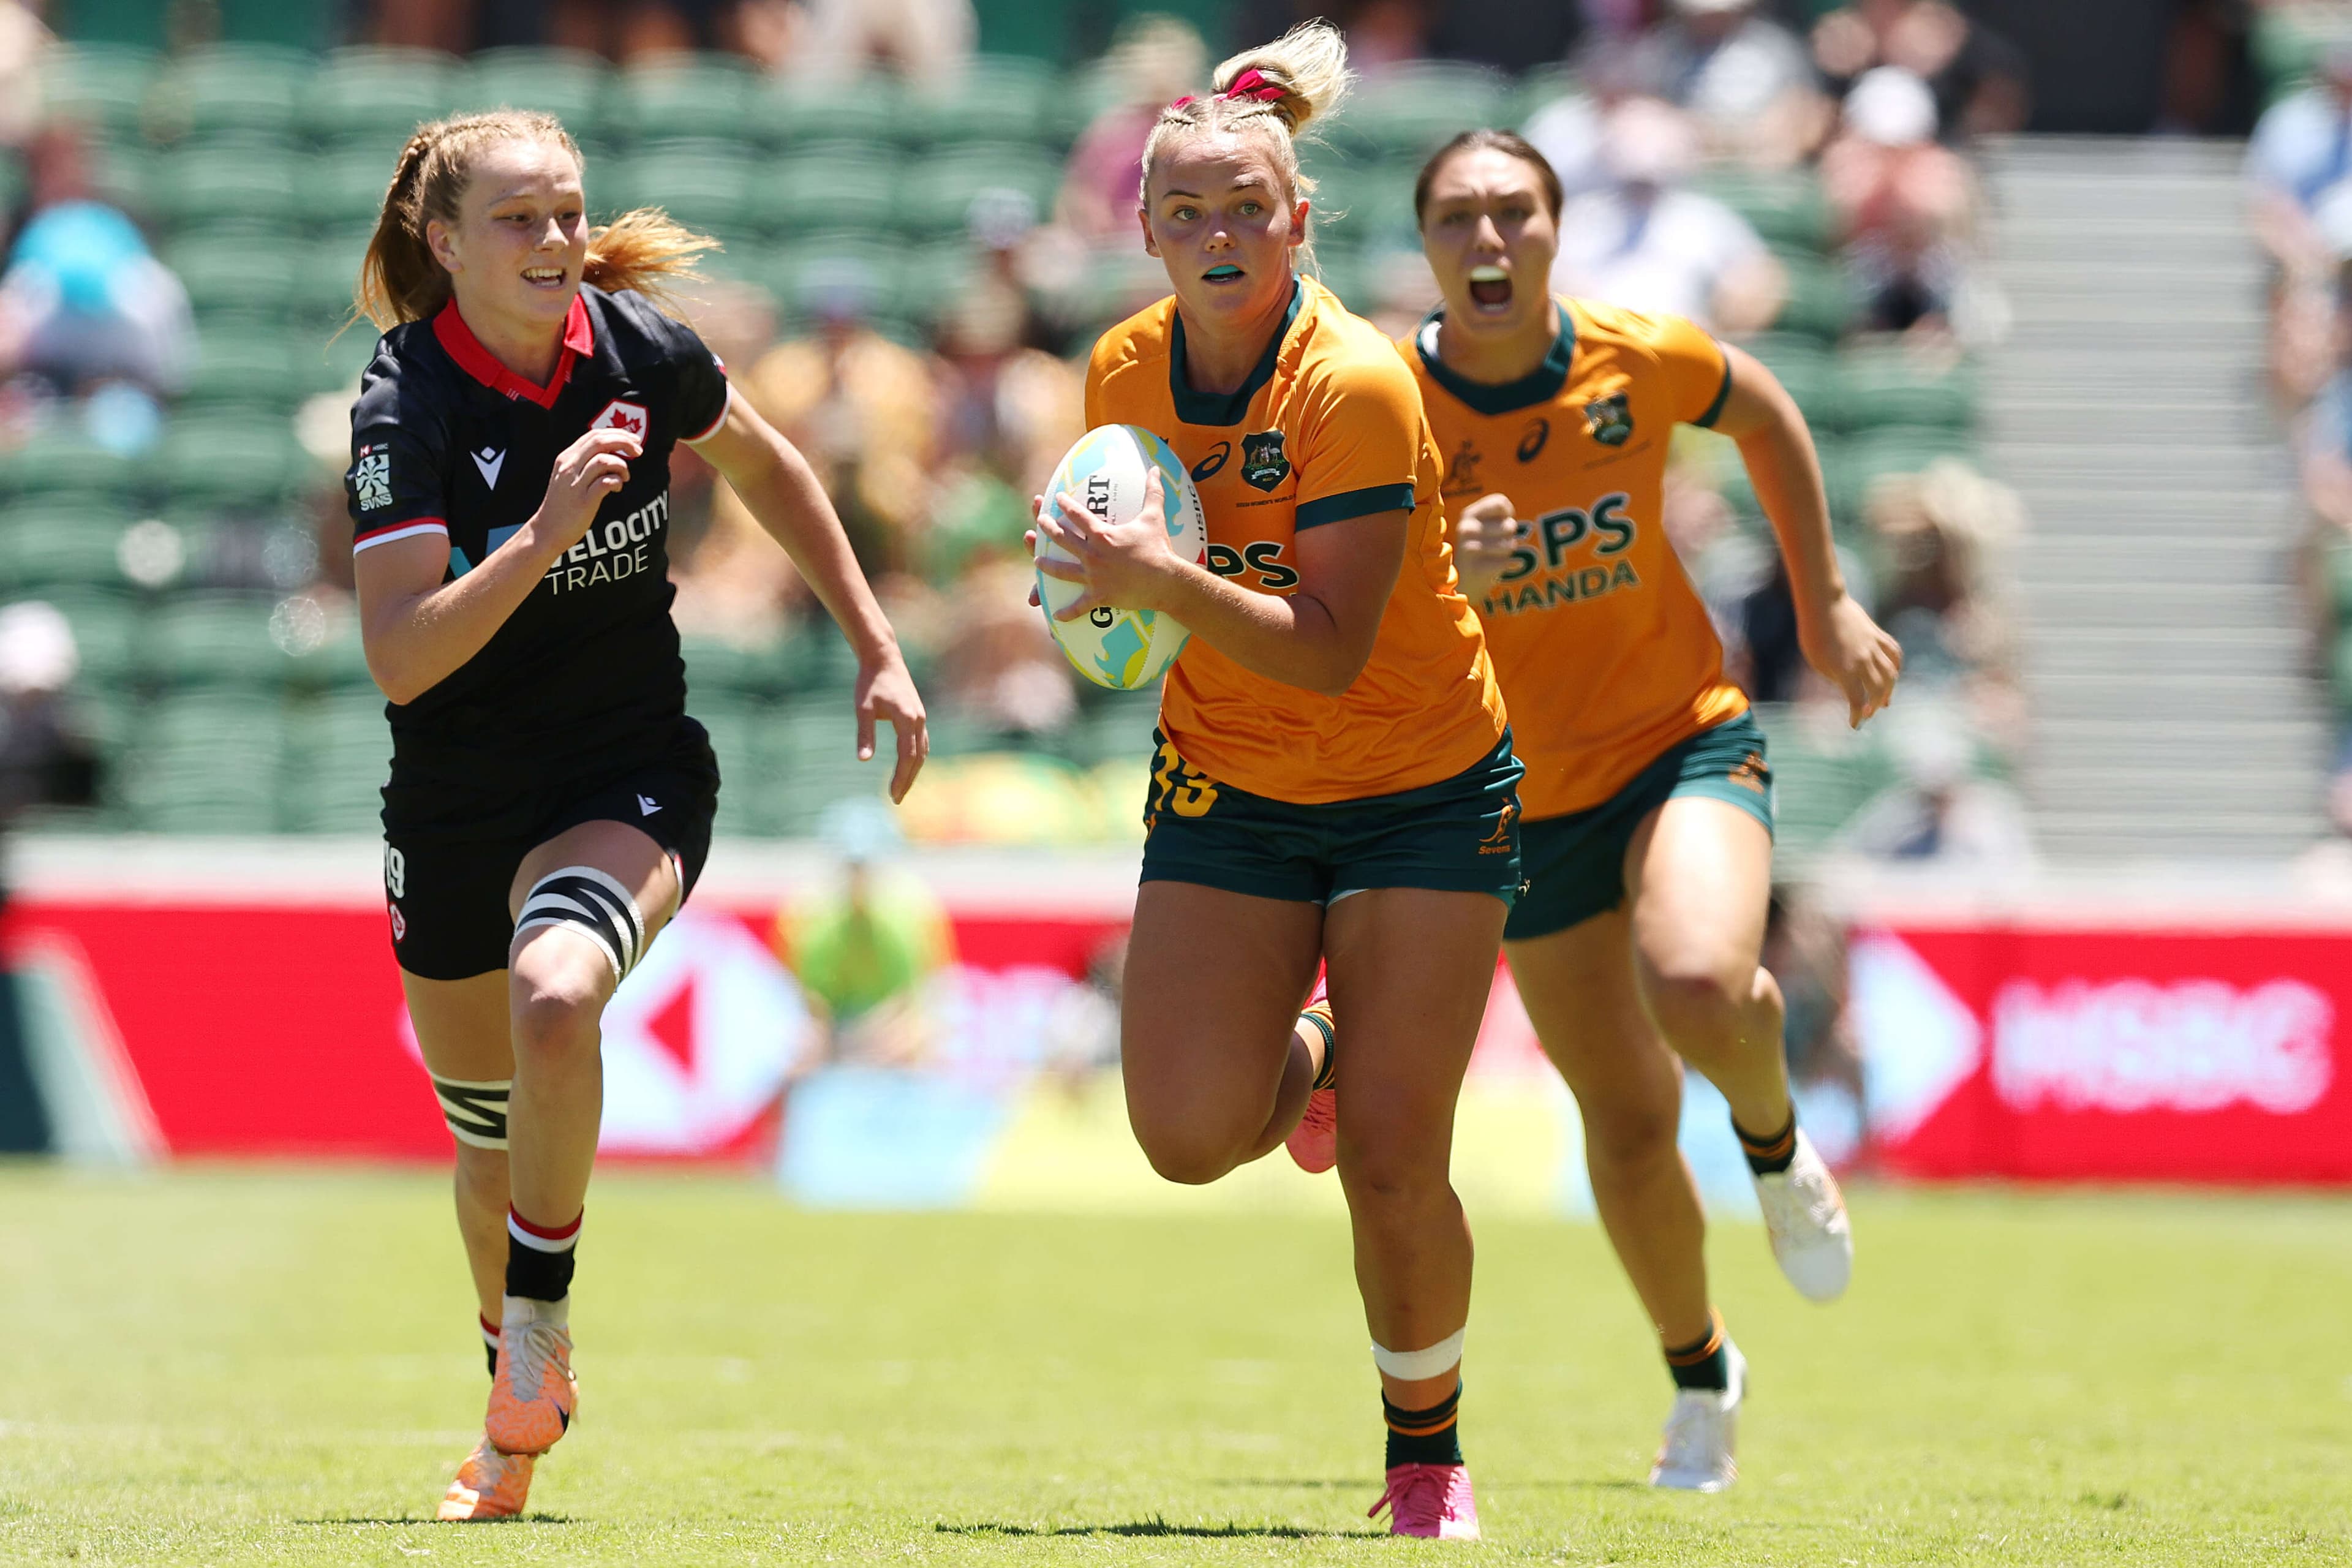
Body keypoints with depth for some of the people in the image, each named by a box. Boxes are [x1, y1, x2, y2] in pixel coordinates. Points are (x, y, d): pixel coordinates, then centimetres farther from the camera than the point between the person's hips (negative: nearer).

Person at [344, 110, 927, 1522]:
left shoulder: (643, 350, -9)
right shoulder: (407, 403, -18)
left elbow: (769, 469, 13)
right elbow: (399, 659, -26)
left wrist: (879, 649, 13)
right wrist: (545, 534, -37)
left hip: (630, 778, 0)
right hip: (458, 807, 0)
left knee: (555, 1000, -31)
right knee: (492, 1136, 13)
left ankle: (539, 1332, -13)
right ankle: (524, 1407, 40)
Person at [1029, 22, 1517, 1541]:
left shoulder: (1355, 387, -23)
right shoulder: (1126, 370, -5)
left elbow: (1330, 652, -27)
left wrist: (1169, 586, -39)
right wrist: (1104, 585, -8)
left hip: (1422, 791, -4)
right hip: (1226, 789, 4)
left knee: (1393, 1164, -10)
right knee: (1189, 1133, -13)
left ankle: (1429, 1457, 14)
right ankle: (1305, 1063, 23)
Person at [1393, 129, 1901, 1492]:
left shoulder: (1640, 362, -12)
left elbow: (1767, 413, 11)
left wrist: (1825, 600, 11)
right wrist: (1450, 583, -37)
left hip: (1685, 740, -1)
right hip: (1526, 802, 1)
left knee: (1701, 988, -32)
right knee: (1628, 1124, 7)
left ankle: (1777, 1144, 4)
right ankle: (1702, 1377, 33)